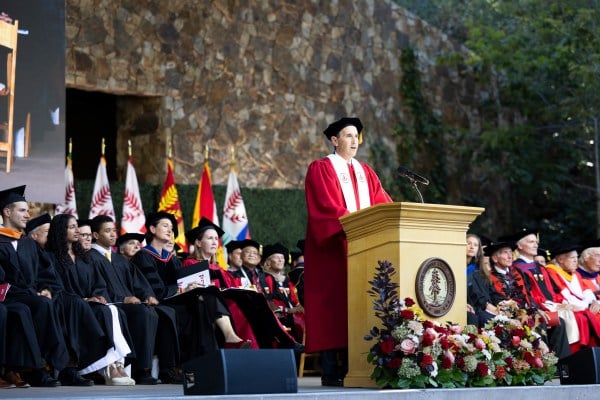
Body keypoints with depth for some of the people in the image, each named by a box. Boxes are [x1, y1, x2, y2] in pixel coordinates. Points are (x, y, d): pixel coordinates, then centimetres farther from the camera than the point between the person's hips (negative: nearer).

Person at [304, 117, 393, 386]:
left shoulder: (365, 172, 19)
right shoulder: (320, 169, -1)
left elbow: (383, 204, 9)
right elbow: (327, 208, -14)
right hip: (333, 247, -6)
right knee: (332, 305, -7)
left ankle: (352, 368, 4)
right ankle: (331, 371, -6)